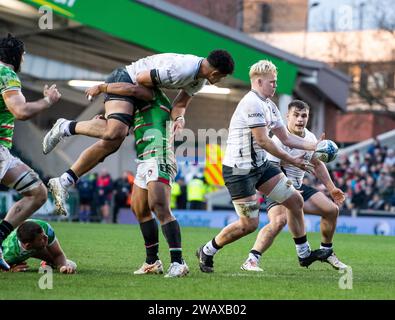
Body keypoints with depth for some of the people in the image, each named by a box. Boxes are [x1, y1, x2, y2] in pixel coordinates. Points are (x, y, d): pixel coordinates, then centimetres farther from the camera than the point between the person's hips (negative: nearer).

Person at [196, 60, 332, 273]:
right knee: (249, 224, -6)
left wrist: (314, 146, 1)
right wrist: (292, 160, -14)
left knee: (295, 200, 7)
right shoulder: (252, 103, -18)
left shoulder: (269, 105, 13)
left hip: (260, 165, 10)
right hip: (239, 169, -10)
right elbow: (262, 140, -20)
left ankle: (304, 254, 18)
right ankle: (206, 252, 13)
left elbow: (286, 137, 15)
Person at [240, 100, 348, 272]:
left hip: (299, 187, 8)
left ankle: (326, 252, 28)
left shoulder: (310, 138, 4)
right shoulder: (279, 139, -21)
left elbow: (317, 164, 21)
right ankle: (251, 260, -33)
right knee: (278, 221, -34)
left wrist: (332, 189, 20)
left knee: (332, 210, 8)